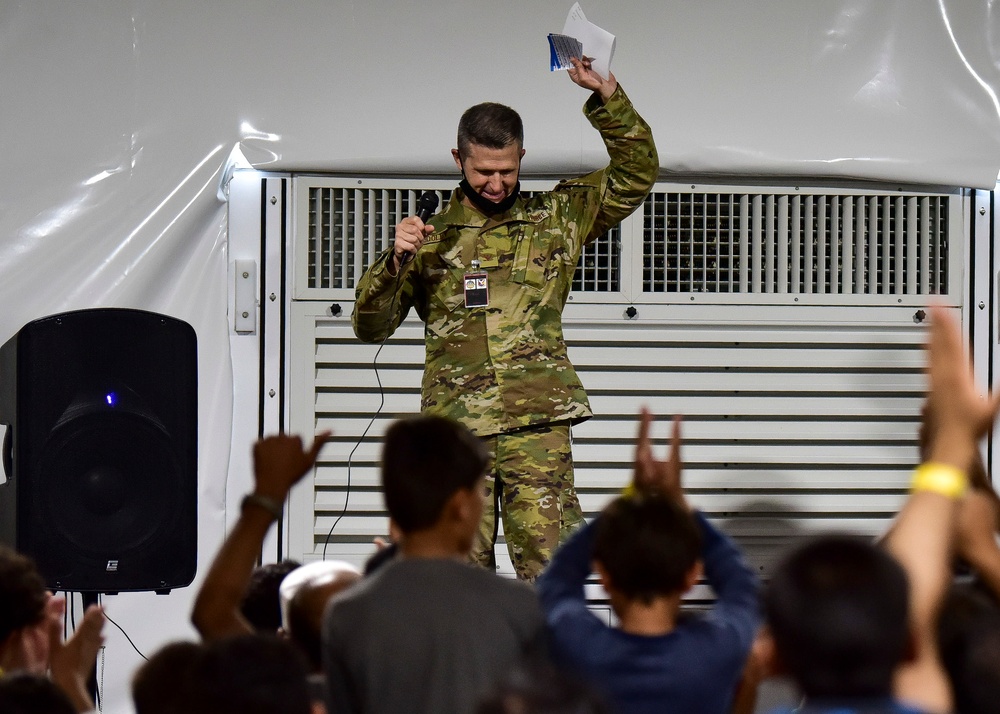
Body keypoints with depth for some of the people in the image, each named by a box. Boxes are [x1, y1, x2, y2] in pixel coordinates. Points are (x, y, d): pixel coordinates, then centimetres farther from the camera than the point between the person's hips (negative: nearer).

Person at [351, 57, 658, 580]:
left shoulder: (555, 219, 13)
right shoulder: (432, 238, 14)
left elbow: (637, 173, 9)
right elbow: (370, 326, 11)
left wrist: (606, 97, -2)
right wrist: (394, 262, -6)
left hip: (537, 424, -1)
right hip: (455, 426, 1)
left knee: (551, 568, -10)